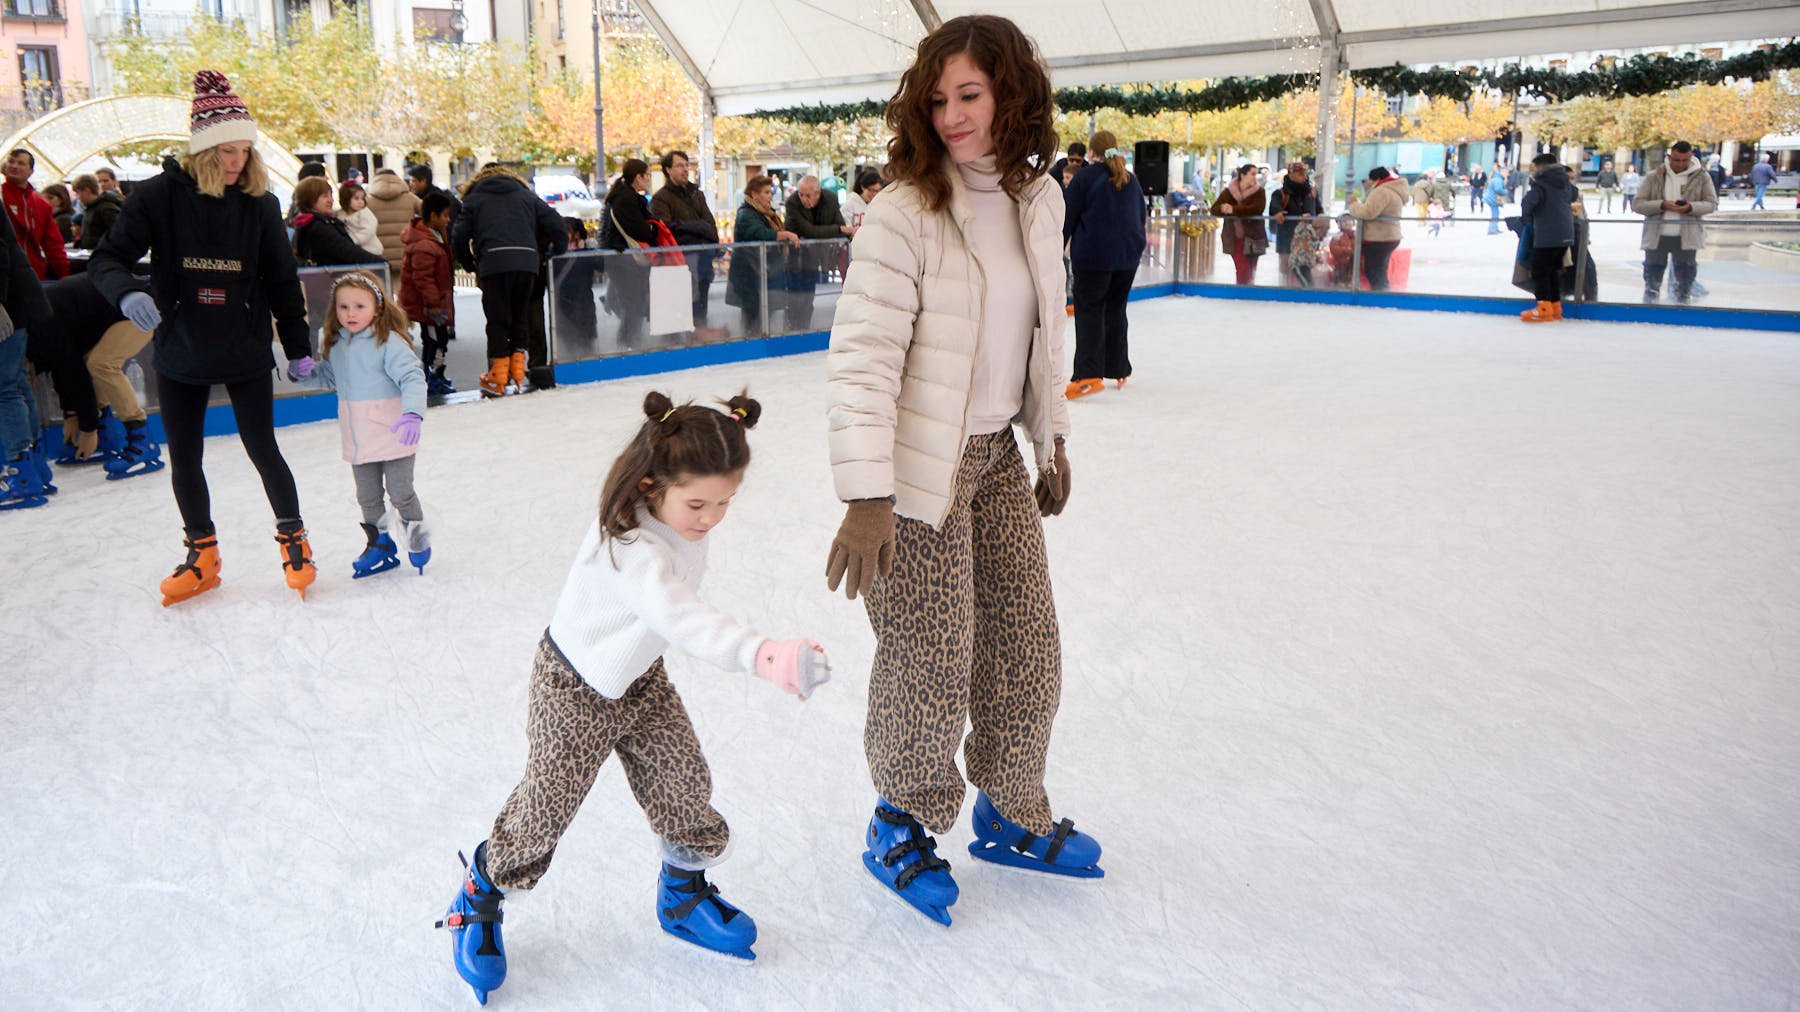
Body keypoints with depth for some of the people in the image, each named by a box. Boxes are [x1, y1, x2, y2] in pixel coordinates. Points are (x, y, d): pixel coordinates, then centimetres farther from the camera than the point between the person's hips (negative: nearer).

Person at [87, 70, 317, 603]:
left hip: (247, 353, -1)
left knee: (263, 450, 1)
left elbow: (282, 282, 1)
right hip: (180, 353, 1)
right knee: (184, 460, 10)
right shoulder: (160, 195, -8)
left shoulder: (260, 203, -4)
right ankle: (202, 555, 28)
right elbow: (108, 258, -8)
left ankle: (293, 540, 21)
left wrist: (300, 350, 1)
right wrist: (126, 293, -30)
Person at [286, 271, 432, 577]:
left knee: (400, 493, 5)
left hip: (393, 436, -6)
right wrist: (301, 374, 0)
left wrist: (412, 413, -37)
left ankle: (417, 539, 28)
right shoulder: (335, 345, 5)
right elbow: (327, 377, 20)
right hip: (358, 440, 7)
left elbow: (413, 377, -23)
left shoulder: (389, 342, -16)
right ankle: (380, 546, 32)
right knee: (367, 498, 16)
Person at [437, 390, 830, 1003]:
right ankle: (481, 896, 37)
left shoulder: (682, 517, -15)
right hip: (577, 688, -7)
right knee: (546, 803, 8)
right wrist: (762, 654, -72)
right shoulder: (631, 549, -41)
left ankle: (683, 896, 35)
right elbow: (683, 620, -58)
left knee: (684, 784, 9)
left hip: (641, 678, 7)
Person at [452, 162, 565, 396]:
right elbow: (555, 224, 14)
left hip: (493, 263, -2)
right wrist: (558, 256, 21)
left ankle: (498, 378, 4)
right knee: (521, 317, 13)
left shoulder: (474, 199, 20)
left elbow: (459, 235, 9)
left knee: (497, 319, 4)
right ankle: (517, 372, 13)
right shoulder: (526, 195, 25)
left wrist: (470, 266, 20)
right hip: (527, 261, 2)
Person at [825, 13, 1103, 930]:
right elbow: (862, 358, -22)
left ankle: (1009, 815, 37)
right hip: (918, 470, -7)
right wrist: (865, 497, -26)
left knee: (1027, 646, 15)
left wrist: (1051, 439, 18)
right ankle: (900, 824, 29)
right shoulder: (903, 215, -18)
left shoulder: (1038, 199, 3)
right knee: (931, 665, 1)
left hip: (998, 457, 7)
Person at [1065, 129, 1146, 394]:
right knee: (1116, 310, 16)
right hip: (1128, 255, 6)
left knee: (1089, 310, -4)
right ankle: (1119, 370, 21)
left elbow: (1067, 217, -6)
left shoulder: (1085, 177, -4)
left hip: (1092, 255, -6)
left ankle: (1088, 375, -16)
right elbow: (1141, 218, 21)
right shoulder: (1131, 180, 14)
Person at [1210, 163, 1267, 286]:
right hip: (1235, 237, -1)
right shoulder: (1229, 191, 0)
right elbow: (1214, 209, -3)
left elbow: (1258, 208, -18)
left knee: (1251, 272, 7)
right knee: (1243, 269, -12)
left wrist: (1234, 210, -25)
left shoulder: (1259, 191, -1)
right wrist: (1224, 209, -26)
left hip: (1253, 237, 1)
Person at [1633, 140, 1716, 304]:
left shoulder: (1702, 177, 2)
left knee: (1686, 277, 7)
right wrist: (1662, 205, -19)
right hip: (1657, 236, 0)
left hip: (1686, 237, 0)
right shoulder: (1653, 176, 0)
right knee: (1652, 275, 7)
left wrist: (1691, 207, -17)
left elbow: (1712, 204, 3)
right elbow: (1637, 204, -3)